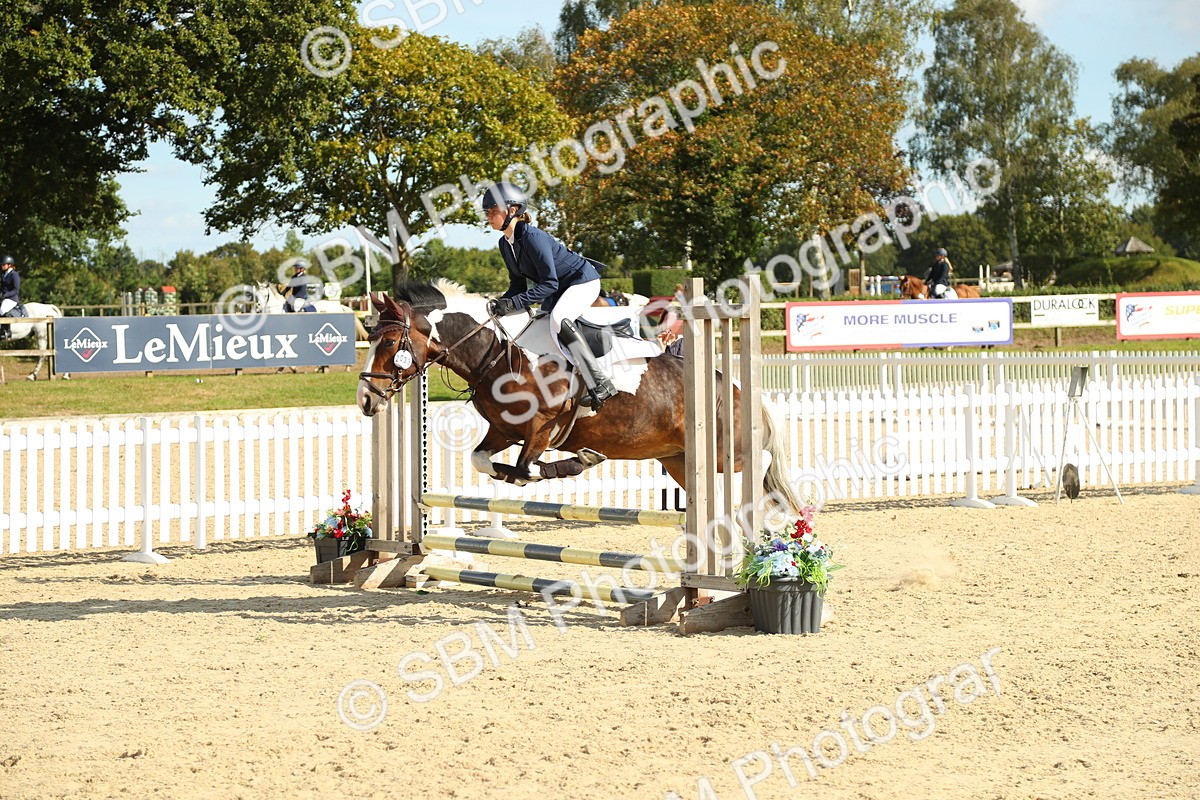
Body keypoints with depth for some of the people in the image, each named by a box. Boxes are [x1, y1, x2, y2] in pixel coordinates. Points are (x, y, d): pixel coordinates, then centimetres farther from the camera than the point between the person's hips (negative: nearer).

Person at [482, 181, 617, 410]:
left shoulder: (532, 237, -27)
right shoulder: (505, 244, 2)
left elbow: (549, 283, -28)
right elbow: (518, 285, 7)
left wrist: (515, 303, -34)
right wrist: (501, 303, -13)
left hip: (583, 281, -11)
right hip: (558, 289, 11)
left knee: (558, 319, -35)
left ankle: (600, 384, -37)